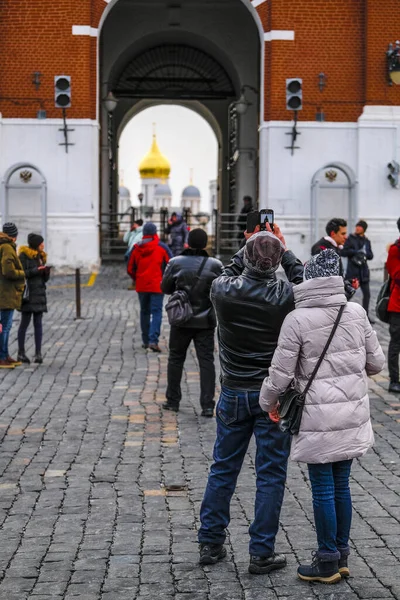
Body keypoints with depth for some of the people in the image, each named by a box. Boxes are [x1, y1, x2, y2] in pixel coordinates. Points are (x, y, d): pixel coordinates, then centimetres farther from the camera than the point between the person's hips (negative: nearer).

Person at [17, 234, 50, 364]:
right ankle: (21, 353, 5)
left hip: (39, 293, 6)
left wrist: (46, 272, -3)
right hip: (28, 293, -6)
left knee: (38, 323, 2)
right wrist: (36, 270, -18)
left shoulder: (41, 257, 15)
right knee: (25, 323, -1)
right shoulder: (24, 255, -5)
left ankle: (38, 353, 2)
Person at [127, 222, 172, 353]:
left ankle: (145, 341, 20)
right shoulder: (161, 247, -5)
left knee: (144, 312, 15)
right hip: (157, 286, -3)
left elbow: (130, 269, 4)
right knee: (156, 312, -3)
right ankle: (153, 340, -17)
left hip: (141, 286, 3)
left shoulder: (136, 248, 2)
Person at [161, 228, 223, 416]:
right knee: (206, 361, 3)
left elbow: (165, 288, 3)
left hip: (181, 320, 0)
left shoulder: (175, 263, -8)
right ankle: (207, 405, -2)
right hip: (206, 322, 0)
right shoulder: (215, 265, -7)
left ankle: (173, 400, 22)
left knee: (176, 359, 15)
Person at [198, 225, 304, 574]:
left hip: (234, 394, 3)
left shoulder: (222, 290, -11)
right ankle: (262, 554, 8)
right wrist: (283, 248, 14)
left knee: (223, 469, 15)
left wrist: (250, 247, 18)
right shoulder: (285, 296, -17)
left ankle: (210, 544, 23)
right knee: (271, 475, 5)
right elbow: (303, 278, 7)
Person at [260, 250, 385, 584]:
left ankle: (328, 562, 15)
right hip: (353, 413, 5)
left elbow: (281, 373, -10)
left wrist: (269, 402, 8)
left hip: (320, 417, -5)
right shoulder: (357, 312, -1)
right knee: (341, 485, 15)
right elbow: (376, 362, 7)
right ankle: (341, 557, 26)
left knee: (323, 489, 5)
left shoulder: (298, 320, -13)